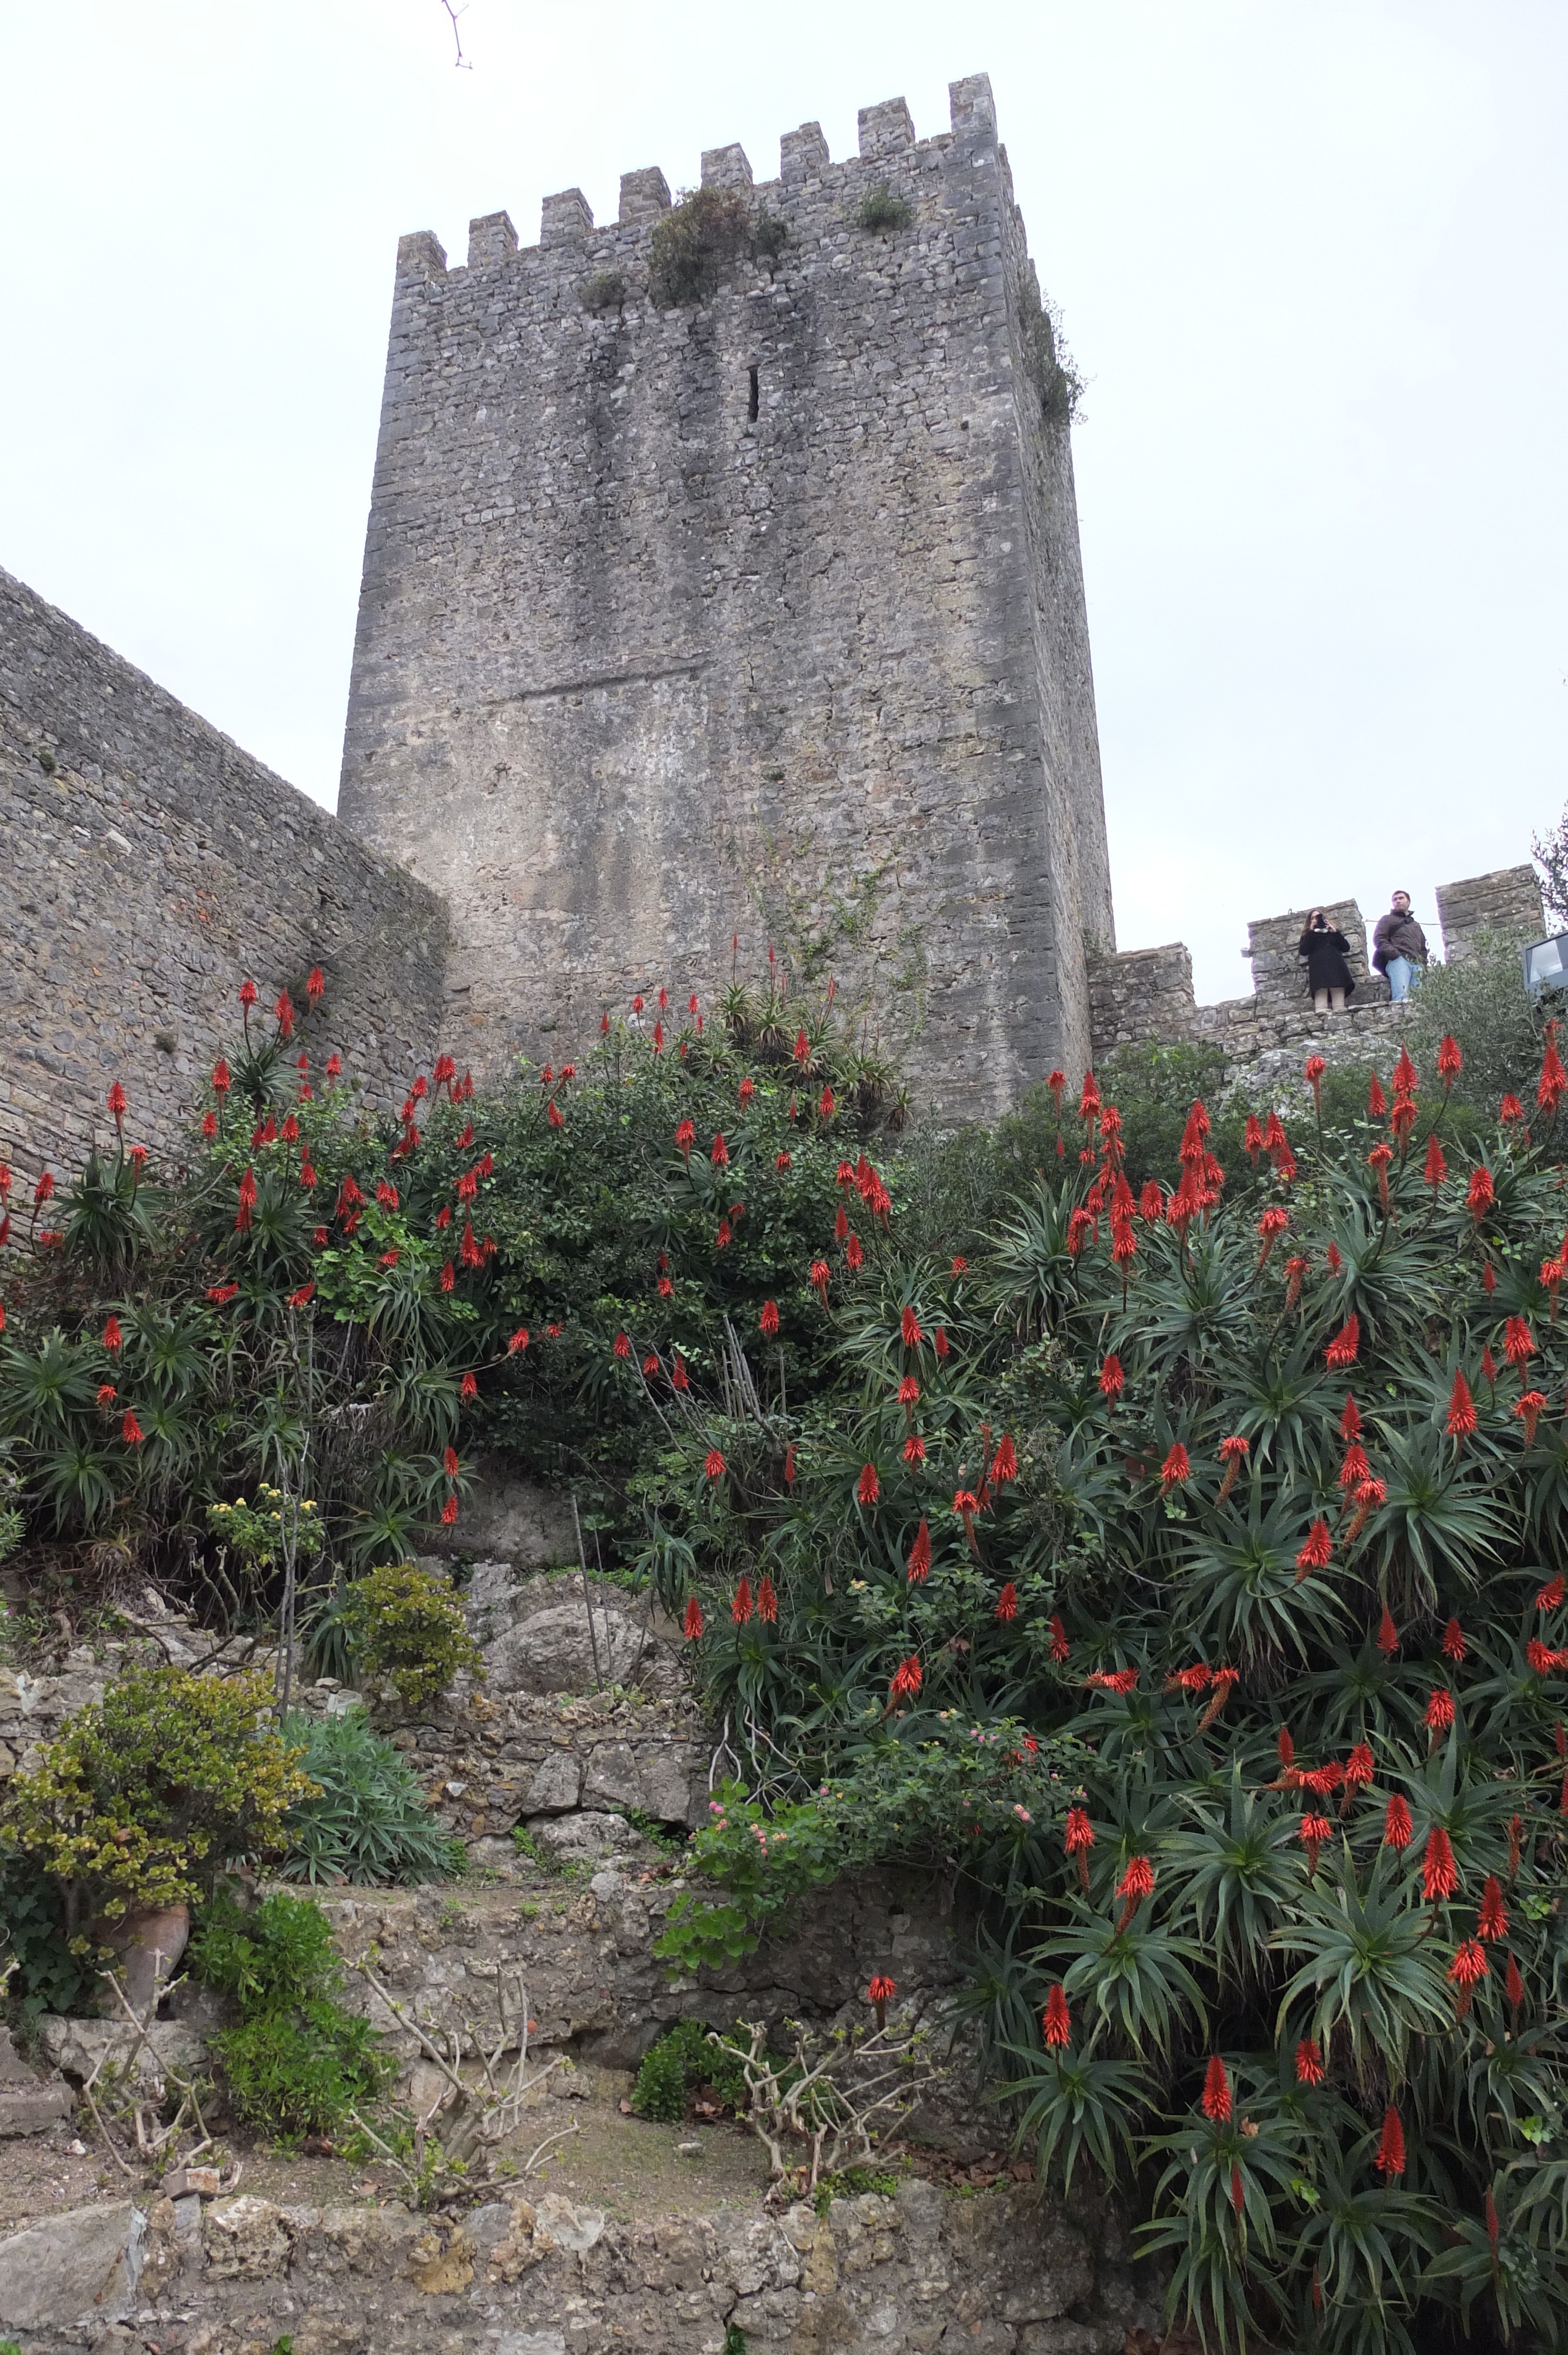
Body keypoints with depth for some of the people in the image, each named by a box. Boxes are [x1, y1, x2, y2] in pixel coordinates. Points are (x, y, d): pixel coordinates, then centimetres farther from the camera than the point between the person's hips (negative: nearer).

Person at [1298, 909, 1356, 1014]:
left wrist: (1335, 933, 8)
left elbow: (1346, 948, 17)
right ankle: (1321, 1010, -43)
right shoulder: (1308, 936, 27)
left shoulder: (1333, 931, 32)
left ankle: (1339, 1010, -32)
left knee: (1338, 989, -18)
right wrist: (1311, 932, 4)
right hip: (1318, 967, -2)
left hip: (1335, 965, 2)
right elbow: (1303, 951, 5)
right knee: (1321, 989, -26)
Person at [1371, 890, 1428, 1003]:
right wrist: (1395, 954, -11)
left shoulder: (1416, 925, 38)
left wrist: (1423, 963, 13)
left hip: (1417, 964, 5)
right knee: (1401, 996, -28)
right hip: (1398, 960, -5)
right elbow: (1379, 939, 5)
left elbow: (1423, 948, 35)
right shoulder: (1387, 920, 21)